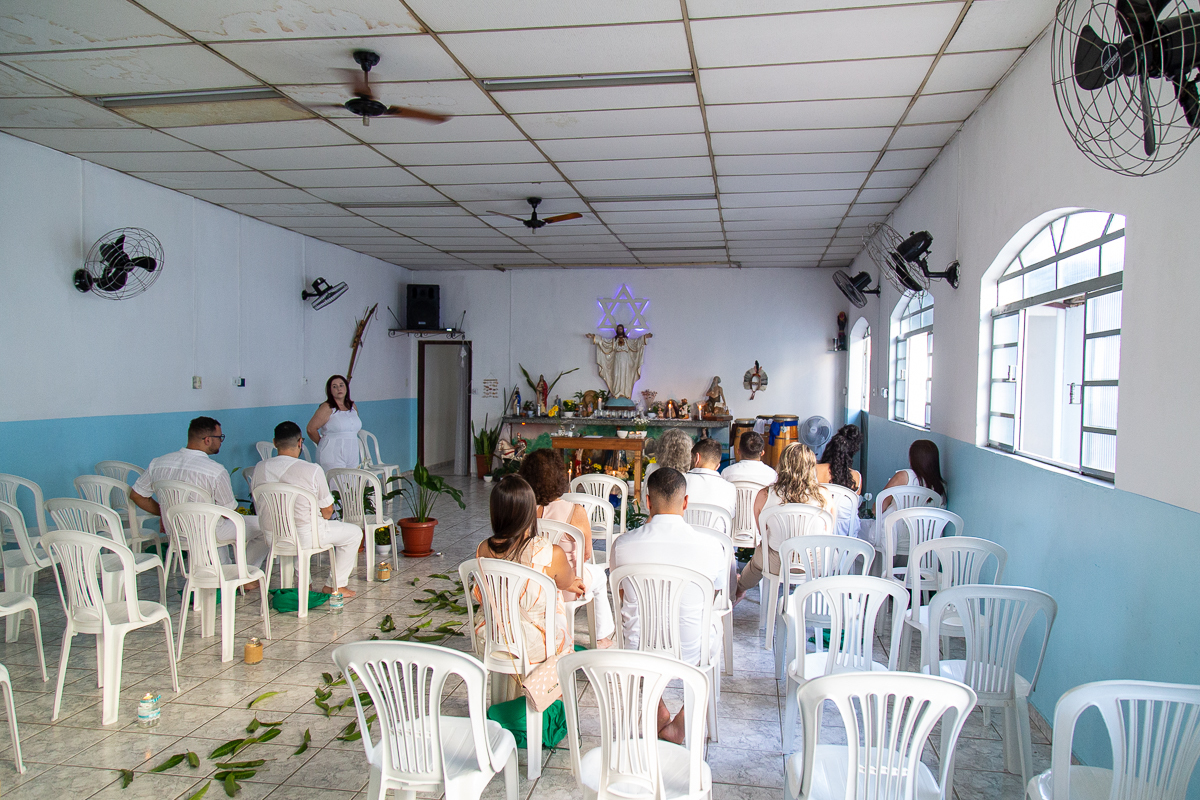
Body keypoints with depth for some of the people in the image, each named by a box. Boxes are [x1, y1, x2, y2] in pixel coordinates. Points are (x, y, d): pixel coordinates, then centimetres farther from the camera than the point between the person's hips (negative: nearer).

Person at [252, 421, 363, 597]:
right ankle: (335, 585, 22)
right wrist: (321, 518, 13)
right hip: (305, 537, -5)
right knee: (354, 533, 17)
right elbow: (327, 511, -11)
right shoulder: (313, 470, -21)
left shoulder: (260, 468, -7)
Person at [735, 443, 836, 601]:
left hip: (777, 564, -1)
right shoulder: (824, 496, -14)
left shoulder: (764, 495, -16)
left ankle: (740, 589, 63)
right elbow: (830, 533, 1)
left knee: (759, 553, 34)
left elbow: (760, 529, 0)